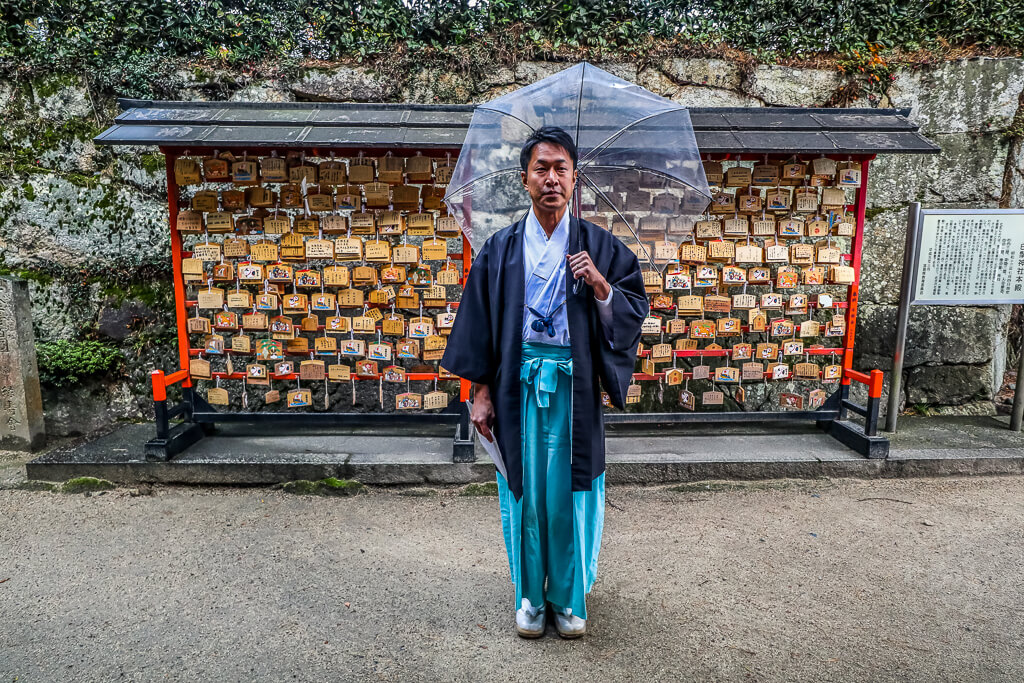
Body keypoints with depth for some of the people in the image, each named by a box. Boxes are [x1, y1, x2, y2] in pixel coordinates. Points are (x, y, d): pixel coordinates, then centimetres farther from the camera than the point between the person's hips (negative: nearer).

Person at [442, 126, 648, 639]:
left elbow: (634, 310, 3)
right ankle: (530, 595, 27)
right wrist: (482, 393, 1)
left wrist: (600, 285, -17)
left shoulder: (598, 246, 3)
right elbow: (480, 321, 5)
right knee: (525, 488, 8)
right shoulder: (501, 248, 4)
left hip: (574, 383, 0)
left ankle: (568, 596, 27)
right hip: (518, 382, 1)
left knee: (570, 490, 7)